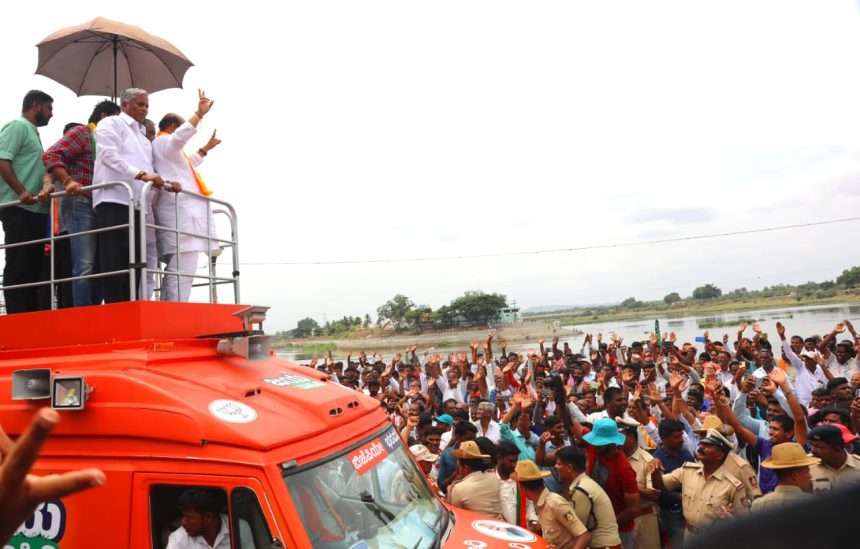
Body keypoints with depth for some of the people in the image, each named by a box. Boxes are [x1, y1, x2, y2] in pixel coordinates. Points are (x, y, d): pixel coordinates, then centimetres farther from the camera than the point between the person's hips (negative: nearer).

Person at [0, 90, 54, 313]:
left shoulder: (33, 133, 24)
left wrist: (47, 184, 7)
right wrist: (22, 192, -22)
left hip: (36, 209, 9)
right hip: (19, 209, -9)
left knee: (33, 266, 7)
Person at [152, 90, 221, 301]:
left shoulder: (164, 146, 33)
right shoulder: (164, 141, 3)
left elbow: (186, 164, 51)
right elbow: (180, 137, -21)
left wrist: (205, 149, 52)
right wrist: (199, 114, -28)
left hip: (180, 212, 11)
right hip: (181, 212, -11)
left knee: (174, 272, 8)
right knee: (182, 272, -19)